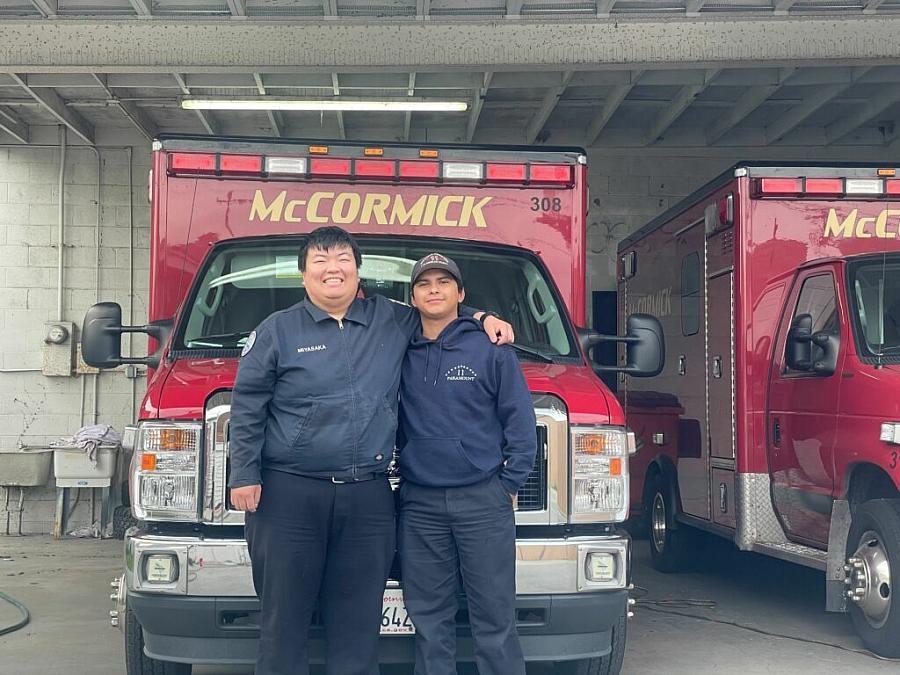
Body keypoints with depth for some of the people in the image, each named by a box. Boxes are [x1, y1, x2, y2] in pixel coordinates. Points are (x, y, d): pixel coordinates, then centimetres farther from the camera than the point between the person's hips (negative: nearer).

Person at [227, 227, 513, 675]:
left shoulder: (392, 322, 12)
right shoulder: (277, 331, 6)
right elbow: (247, 408, 5)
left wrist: (482, 318, 12)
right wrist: (245, 475, -3)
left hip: (368, 499, 2)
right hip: (289, 495, -2)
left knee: (357, 622, 7)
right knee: (284, 619, 1)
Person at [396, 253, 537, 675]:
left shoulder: (490, 348, 1)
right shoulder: (402, 354, 10)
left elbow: (520, 420, 1)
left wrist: (509, 483, -3)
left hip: (482, 500, -3)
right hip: (418, 503, 3)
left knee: (494, 616, -1)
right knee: (429, 619, 8)